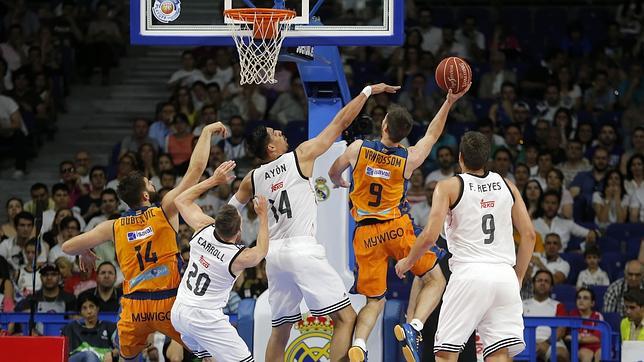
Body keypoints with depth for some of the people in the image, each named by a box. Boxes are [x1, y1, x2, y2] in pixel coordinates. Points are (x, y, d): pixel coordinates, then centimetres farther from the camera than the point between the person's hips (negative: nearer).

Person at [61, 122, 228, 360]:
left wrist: (85, 253, 32)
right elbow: (196, 168, -3)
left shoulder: (114, 227, 5)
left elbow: (68, 247, 9)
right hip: (169, 304, -3)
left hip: (134, 306, 3)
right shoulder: (165, 212, -3)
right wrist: (207, 132, 8)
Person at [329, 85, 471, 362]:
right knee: (435, 280, 8)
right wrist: (449, 102, 21)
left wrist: (339, 183, 44)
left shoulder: (358, 148, -1)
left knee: (375, 301, 10)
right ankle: (413, 328, -17)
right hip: (398, 228, -2)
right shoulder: (409, 159, -3)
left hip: (366, 234, 2)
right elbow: (432, 135, 17)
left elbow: (334, 173, 20)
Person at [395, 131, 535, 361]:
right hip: (504, 275, 4)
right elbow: (529, 235, 12)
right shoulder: (507, 186, 13)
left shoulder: (449, 187, 1)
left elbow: (430, 236, -7)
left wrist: (407, 262, 10)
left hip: (469, 273, -4)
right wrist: (518, 278, 20)